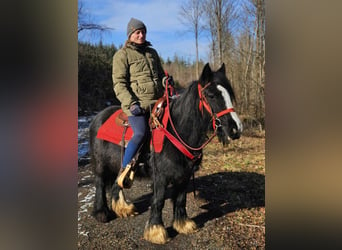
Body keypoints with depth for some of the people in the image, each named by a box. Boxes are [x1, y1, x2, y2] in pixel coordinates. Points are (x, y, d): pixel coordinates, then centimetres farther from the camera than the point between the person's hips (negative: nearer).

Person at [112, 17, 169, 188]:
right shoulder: (122, 54, 3)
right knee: (141, 133, -27)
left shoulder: (152, 52, 21)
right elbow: (119, 83, -5)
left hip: (158, 101, 7)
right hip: (136, 103, -7)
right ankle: (124, 171, -12)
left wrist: (165, 80, 6)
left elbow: (160, 73, 31)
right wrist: (130, 103, -18)